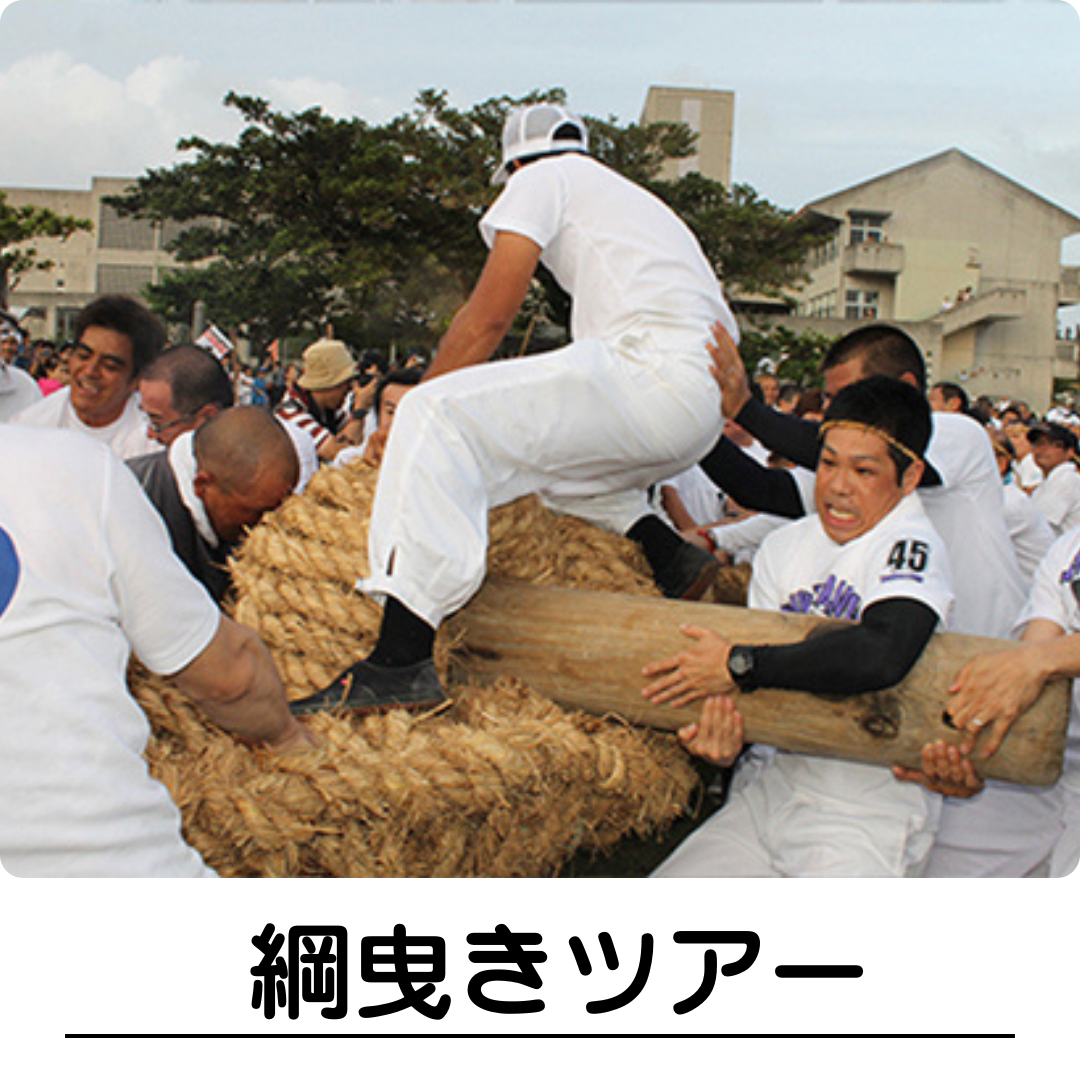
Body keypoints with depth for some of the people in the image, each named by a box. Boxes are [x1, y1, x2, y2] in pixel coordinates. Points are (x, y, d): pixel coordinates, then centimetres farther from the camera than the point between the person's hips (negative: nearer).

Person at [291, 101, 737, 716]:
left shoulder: (546, 177, 12)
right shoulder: (633, 200, 35)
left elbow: (489, 318, 3)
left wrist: (412, 406, 12)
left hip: (656, 374, -9)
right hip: (706, 411, 9)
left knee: (439, 416, -16)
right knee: (550, 448, 32)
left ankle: (400, 660, -30)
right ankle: (670, 555, 14)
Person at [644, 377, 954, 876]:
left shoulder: (912, 546, -16)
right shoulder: (783, 546, 6)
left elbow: (883, 655, -37)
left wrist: (738, 665, -27)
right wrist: (721, 735, -17)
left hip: (867, 816, -5)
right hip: (773, 788, 6)